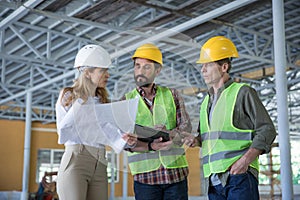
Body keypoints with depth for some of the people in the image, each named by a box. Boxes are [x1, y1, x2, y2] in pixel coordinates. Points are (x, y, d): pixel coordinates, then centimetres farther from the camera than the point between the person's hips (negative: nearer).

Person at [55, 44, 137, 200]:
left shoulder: (102, 101, 20)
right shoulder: (69, 96, 6)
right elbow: (62, 134, 0)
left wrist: (124, 139, -11)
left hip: (100, 167, 5)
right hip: (75, 159, -5)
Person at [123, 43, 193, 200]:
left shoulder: (172, 95, 11)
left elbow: (186, 127, 1)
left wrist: (170, 134, -21)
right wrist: (150, 147, -21)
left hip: (176, 173, 1)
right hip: (145, 176, -1)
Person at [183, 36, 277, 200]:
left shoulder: (243, 92, -1)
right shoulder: (206, 101, 21)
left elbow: (267, 130, -6)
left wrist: (246, 159, -17)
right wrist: (196, 141, 4)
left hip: (240, 175, -6)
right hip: (213, 180, 7)